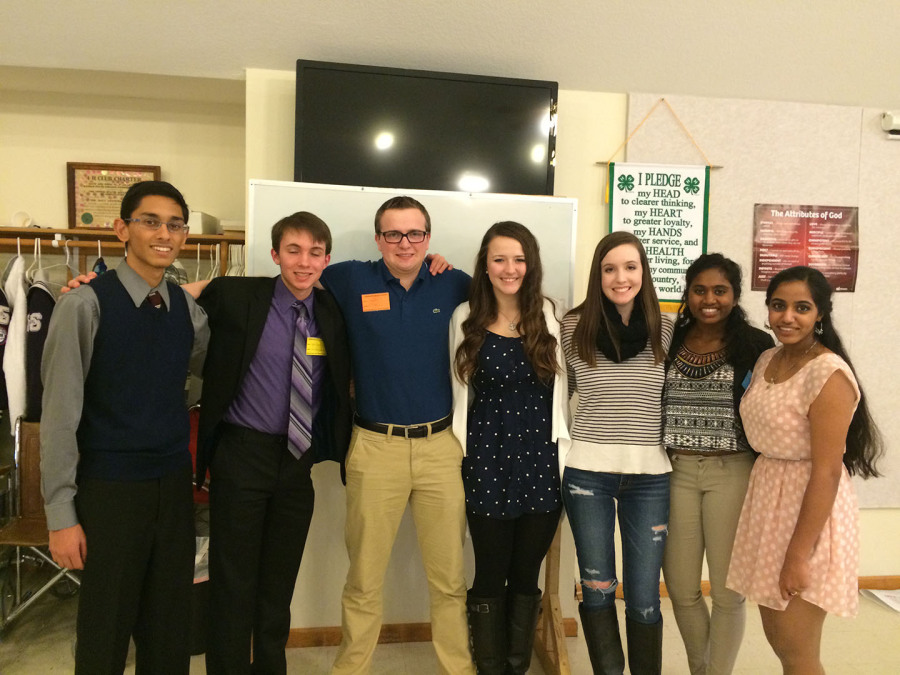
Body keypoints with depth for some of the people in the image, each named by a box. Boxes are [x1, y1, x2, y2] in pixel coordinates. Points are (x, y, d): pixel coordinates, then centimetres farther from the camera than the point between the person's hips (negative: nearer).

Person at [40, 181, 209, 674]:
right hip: (109, 490, -4)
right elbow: (60, 414, -11)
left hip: (174, 485, 4)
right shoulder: (86, 305, -11)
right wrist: (62, 515, -10)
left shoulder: (188, 308, 3)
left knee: (170, 631, 15)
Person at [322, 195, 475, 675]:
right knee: (364, 580, 10)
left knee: (450, 577, 12)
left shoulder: (453, 284, 6)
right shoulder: (352, 280, 3)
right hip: (375, 448, -1)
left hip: (441, 446, 1)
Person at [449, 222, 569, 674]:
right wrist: (460, 447, 5)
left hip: (541, 459, 1)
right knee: (490, 577, 9)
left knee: (527, 576, 12)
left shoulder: (551, 316, 0)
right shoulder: (466, 317, 2)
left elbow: (563, 390, 3)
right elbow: (459, 392, 7)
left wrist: (565, 450, 1)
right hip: (487, 459, 0)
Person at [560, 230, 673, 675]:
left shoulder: (666, 331, 0)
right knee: (596, 589, 13)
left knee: (644, 596, 8)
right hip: (587, 473, 0)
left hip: (650, 476, 1)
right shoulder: (574, 327, -4)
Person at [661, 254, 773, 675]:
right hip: (676, 474, 3)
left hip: (732, 474, -2)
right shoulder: (666, 341, 3)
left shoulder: (756, 345, -4)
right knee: (680, 587, 12)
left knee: (727, 589, 9)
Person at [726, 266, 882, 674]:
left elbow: (826, 472, -20)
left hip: (809, 507, -7)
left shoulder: (828, 374, -19)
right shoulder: (767, 360, 5)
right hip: (765, 500, 7)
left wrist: (799, 554, -19)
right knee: (775, 636, 19)